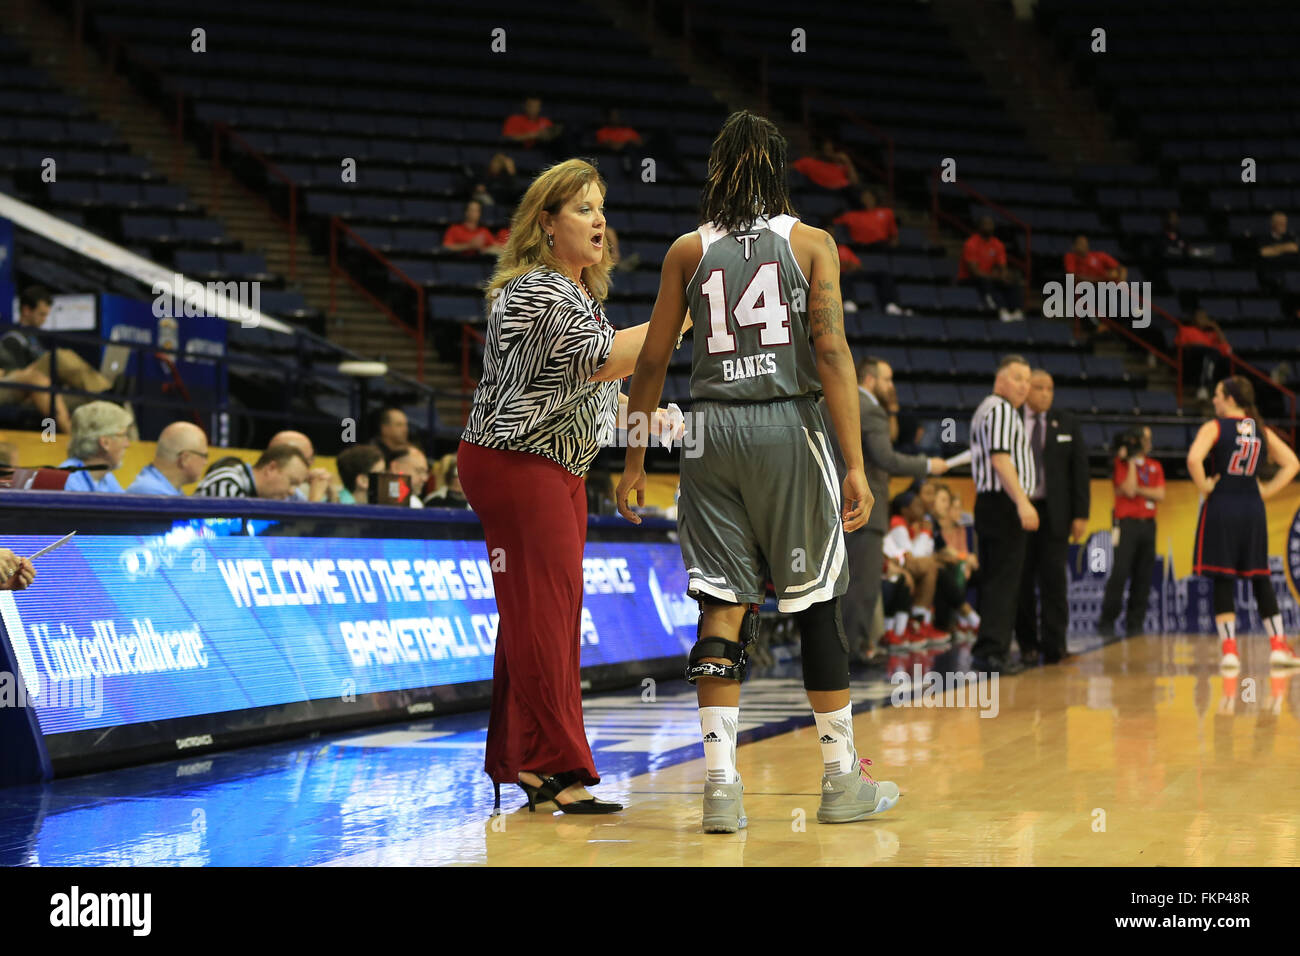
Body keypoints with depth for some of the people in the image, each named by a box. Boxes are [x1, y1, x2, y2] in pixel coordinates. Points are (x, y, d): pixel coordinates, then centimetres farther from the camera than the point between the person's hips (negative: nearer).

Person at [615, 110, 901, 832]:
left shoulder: (687, 250, 7)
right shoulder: (810, 242, 2)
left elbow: (651, 363, 7)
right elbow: (832, 354, -7)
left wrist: (634, 461, 15)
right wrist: (856, 465, -8)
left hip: (711, 428, 2)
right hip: (788, 426, -2)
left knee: (723, 605, 3)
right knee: (815, 604, 8)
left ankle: (720, 784, -6)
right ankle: (842, 780, 15)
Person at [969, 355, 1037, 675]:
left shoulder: (986, 409, 21)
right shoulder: (1001, 410, -11)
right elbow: (1000, 459, -22)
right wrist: (1022, 502, -28)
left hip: (988, 502, 10)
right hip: (1004, 505, -10)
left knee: (994, 580, 13)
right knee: (1004, 581, -10)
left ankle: (987, 649, 16)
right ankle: (993, 651, -13)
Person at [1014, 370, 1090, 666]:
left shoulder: (1067, 423, 9)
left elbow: (1080, 470, 6)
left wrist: (1081, 514, -2)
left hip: (1054, 512, 1)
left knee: (1054, 580, -4)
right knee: (1022, 582, 2)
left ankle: (1054, 645, -3)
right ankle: (1027, 646, 9)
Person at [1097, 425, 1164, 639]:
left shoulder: (1155, 467, 15)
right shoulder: (1122, 463, 0)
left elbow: (1160, 495, 2)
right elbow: (1129, 489, -13)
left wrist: (1138, 489, -9)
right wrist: (1132, 460, -11)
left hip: (1148, 524, 5)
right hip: (1127, 523, -5)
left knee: (1143, 577, 2)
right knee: (1119, 573, -12)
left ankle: (1134, 624, 7)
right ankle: (1106, 622, -6)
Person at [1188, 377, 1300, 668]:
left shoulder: (1214, 427, -6)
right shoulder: (1262, 431, 9)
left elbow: (1194, 459, -23)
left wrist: (1204, 486, -8)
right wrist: (1267, 490, 8)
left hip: (1221, 505, -4)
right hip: (1253, 507, 4)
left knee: (1223, 579, 0)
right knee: (1261, 578, 11)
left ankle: (1229, 650, -5)